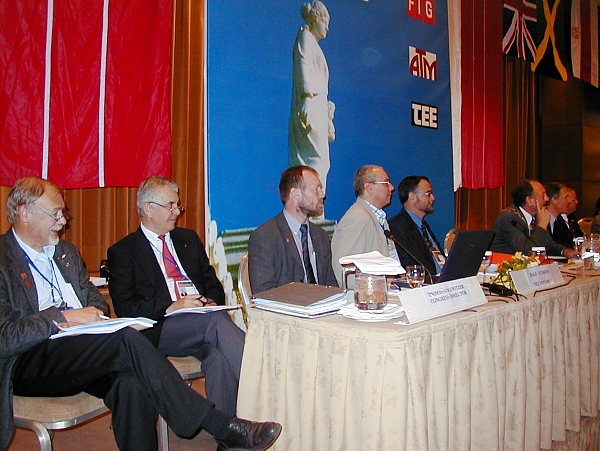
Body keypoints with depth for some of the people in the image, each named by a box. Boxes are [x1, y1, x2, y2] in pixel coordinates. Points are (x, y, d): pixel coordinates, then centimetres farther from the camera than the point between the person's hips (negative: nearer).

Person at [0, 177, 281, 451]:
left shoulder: (66, 252, 20)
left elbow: (95, 300, 21)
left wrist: (94, 313, -2)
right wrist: (63, 318, -19)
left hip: (80, 353, 7)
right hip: (26, 365, -6)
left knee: (131, 382, -28)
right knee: (125, 339, -31)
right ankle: (221, 426, -30)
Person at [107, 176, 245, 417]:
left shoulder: (189, 239, 24)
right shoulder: (122, 252, 8)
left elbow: (213, 283, 21)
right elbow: (124, 307, -3)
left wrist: (212, 303, -3)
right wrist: (170, 307, -17)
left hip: (204, 320, 4)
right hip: (160, 329, -4)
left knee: (218, 355, -32)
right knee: (216, 320, -33)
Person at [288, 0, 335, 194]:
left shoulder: (313, 43, 28)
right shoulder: (305, 36, 3)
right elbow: (303, 68, -14)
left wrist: (328, 119, 25)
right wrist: (307, 97, -27)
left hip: (317, 110, 9)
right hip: (310, 108, -9)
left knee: (320, 162, 3)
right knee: (316, 161, -16)